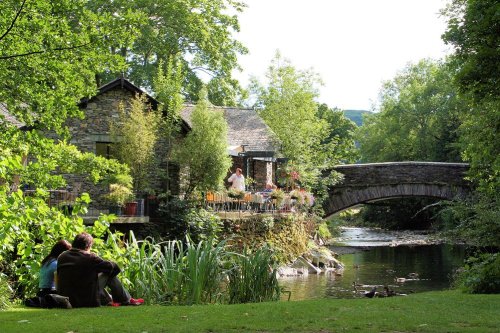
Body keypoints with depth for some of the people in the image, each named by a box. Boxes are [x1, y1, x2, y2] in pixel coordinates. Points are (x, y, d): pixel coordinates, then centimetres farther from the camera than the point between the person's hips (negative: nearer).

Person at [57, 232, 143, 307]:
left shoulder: (61, 257, 2)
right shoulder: (90, 257, -14)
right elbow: (113, 267, -7)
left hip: (66, 302, 6)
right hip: (88, 302, -6)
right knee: (109, 274, 8)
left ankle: (109, 301, 41)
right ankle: (126, 300, 22)